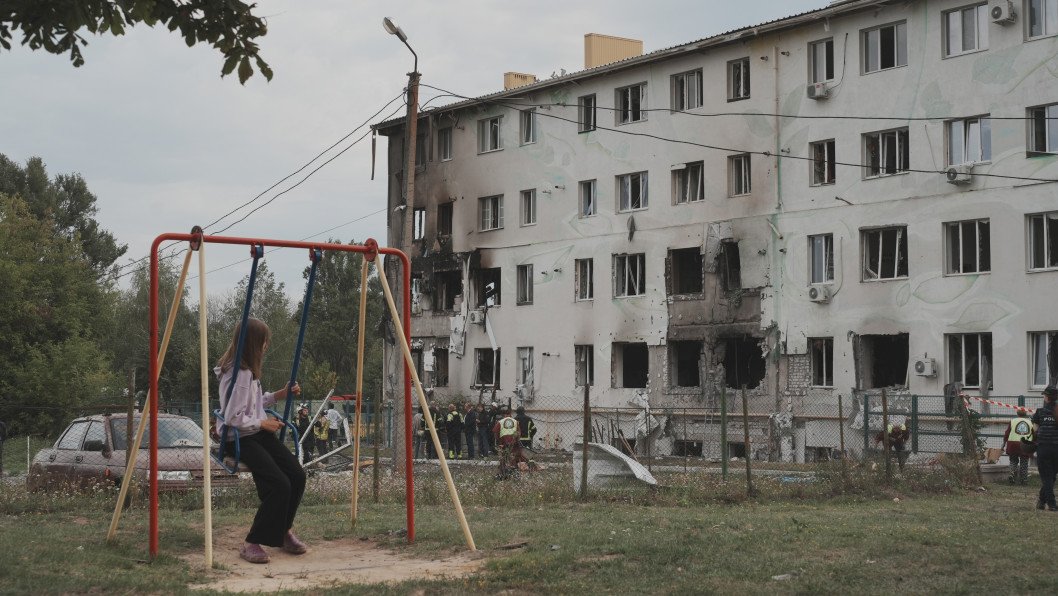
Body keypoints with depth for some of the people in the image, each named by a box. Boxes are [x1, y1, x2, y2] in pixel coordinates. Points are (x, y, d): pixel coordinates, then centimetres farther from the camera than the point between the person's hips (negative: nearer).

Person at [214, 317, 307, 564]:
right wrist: (262, 423, -12)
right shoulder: (238, 374, -20)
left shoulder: (248, 370, 10)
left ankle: (283, 532, 13)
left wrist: (278, 395, 13)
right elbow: (233, 419, -22)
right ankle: (252, 544, -10)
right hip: (240, 439, -9)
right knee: (278, 484, -23)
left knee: (297, 475, -5)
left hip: (258, 432, 9)